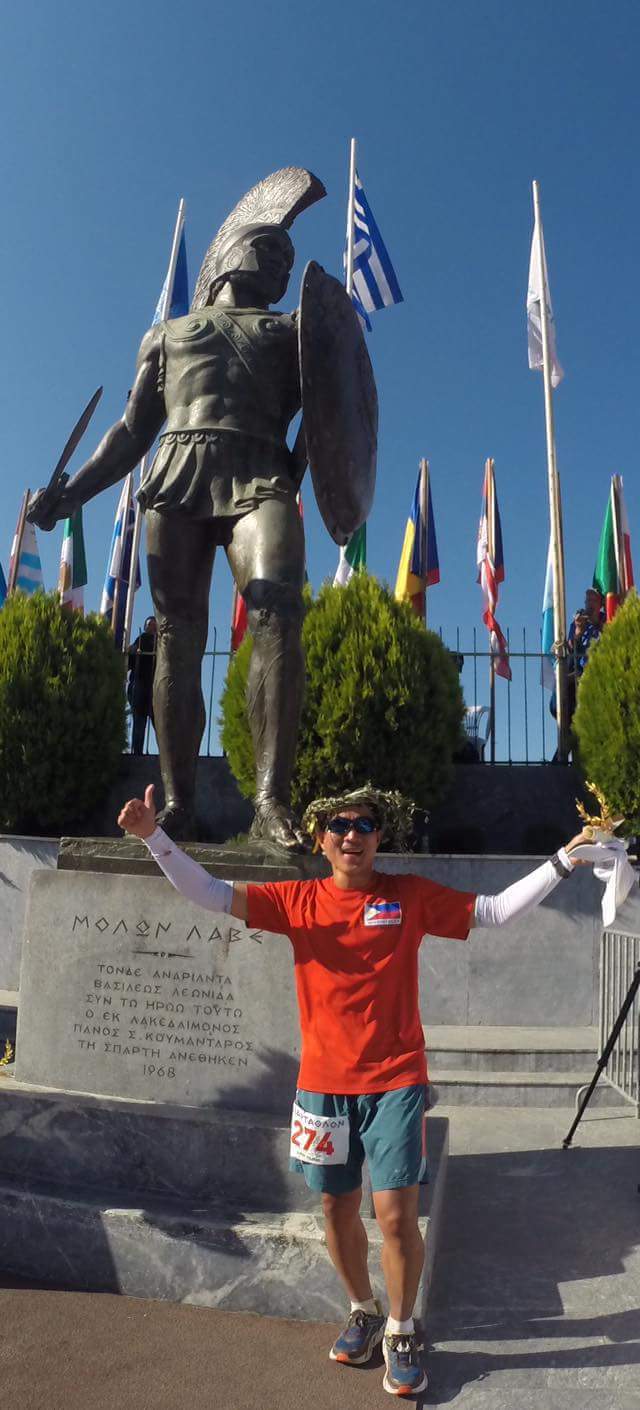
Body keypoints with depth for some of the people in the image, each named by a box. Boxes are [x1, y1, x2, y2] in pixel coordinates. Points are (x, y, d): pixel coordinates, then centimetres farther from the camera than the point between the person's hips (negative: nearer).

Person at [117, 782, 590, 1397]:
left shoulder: (411, 895, -3)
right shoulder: (298, 901, -2)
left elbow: (497, 910, -3)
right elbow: (209, 893, -8)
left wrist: (563, 860, -11)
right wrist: (154, 836, -20)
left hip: (395, 1081, -2)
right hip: (324, 1083, 2)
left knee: (396, 1213, -3)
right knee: (337, 1207, 15)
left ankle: (401, 1332, 23)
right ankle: (363, 1311, 41)